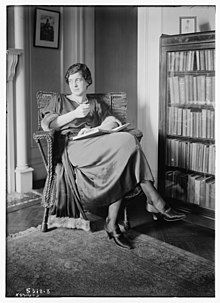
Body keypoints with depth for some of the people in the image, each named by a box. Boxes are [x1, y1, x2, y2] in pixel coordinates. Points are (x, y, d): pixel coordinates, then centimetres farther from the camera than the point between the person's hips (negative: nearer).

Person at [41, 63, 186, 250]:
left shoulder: (97, 105, 31)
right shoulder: (61, 101, 26)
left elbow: (112, 122, 10)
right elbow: (46, 124, 8)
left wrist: (94, 129, -11)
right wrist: (74, 114, -1)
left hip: (98, 144, 4)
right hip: (75, 147, -4)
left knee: (121, 164, -32)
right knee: (126, 140, -28)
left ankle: (112, 224, -27)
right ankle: (157, 203, -27)